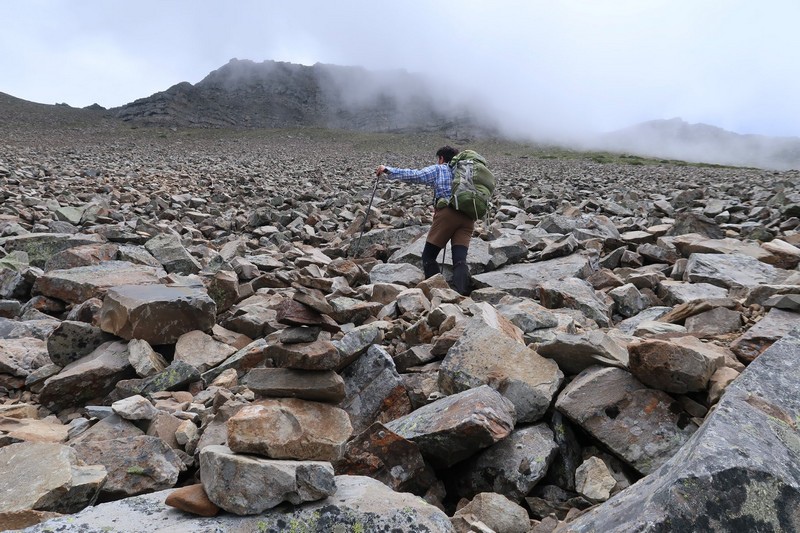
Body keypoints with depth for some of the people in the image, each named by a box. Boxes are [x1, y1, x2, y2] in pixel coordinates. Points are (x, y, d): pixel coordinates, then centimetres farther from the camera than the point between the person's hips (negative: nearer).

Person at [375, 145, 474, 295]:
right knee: (460, 259, -2)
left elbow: (412, 175, 7)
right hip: (468, 217, 5)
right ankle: (462, 293, -17)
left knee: (428, 256, 5)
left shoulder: (438, 169, 14)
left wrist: (388, 170, 16)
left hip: (447, 213, -5)